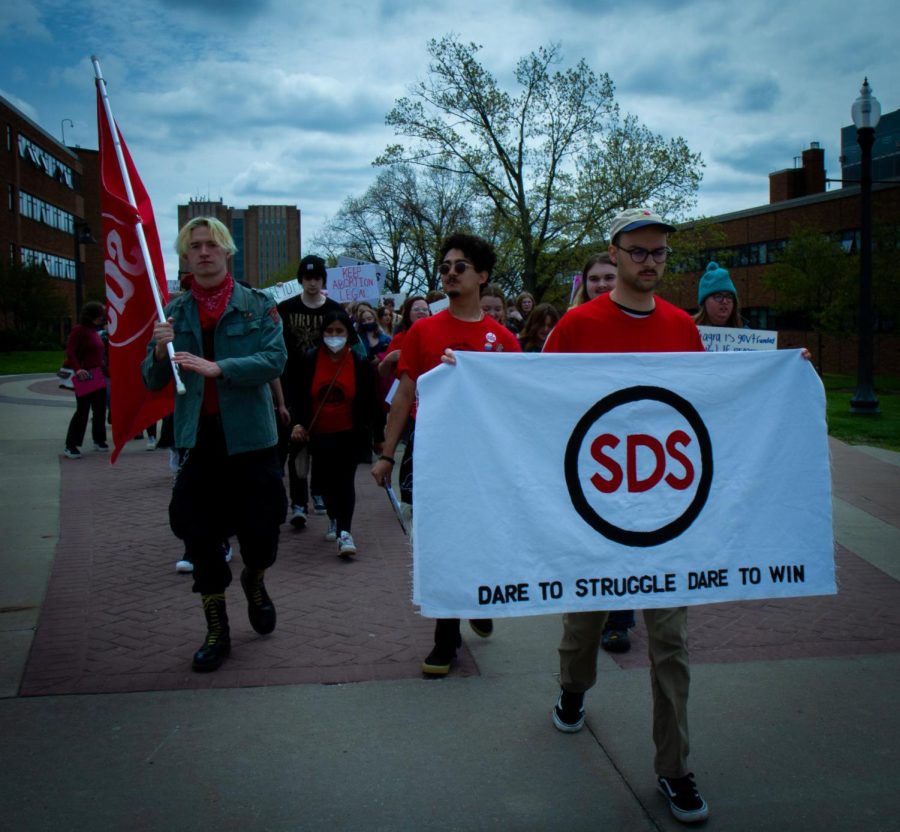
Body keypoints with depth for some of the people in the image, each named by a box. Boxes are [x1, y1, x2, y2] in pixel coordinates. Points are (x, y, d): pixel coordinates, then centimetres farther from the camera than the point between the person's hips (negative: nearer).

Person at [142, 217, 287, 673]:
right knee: (199, 533, 4)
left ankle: (255, 581, 41)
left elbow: (274, 358, -13)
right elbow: (154, 382, 7)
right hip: (198, 437, 2)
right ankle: (216, 630, 21)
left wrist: (218, 367, -25)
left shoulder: (257, 305, 1)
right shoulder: (173, 312, 7)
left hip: (249, 434, -2)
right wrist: (160, 351, -14)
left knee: (259, 527, 5)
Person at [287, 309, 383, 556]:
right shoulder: (308, 361, -6)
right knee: (327, 480, 15)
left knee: (345, 480, -11)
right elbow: (297, 397, -1)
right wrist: (297, 423, -16)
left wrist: (378, 436, 1)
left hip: (350, 434, -2)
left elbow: (371, 403, -3)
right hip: (318, 434, 3)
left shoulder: (361, 364, -8)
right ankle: (333, 520, 38)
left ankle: (344, 532, -13)